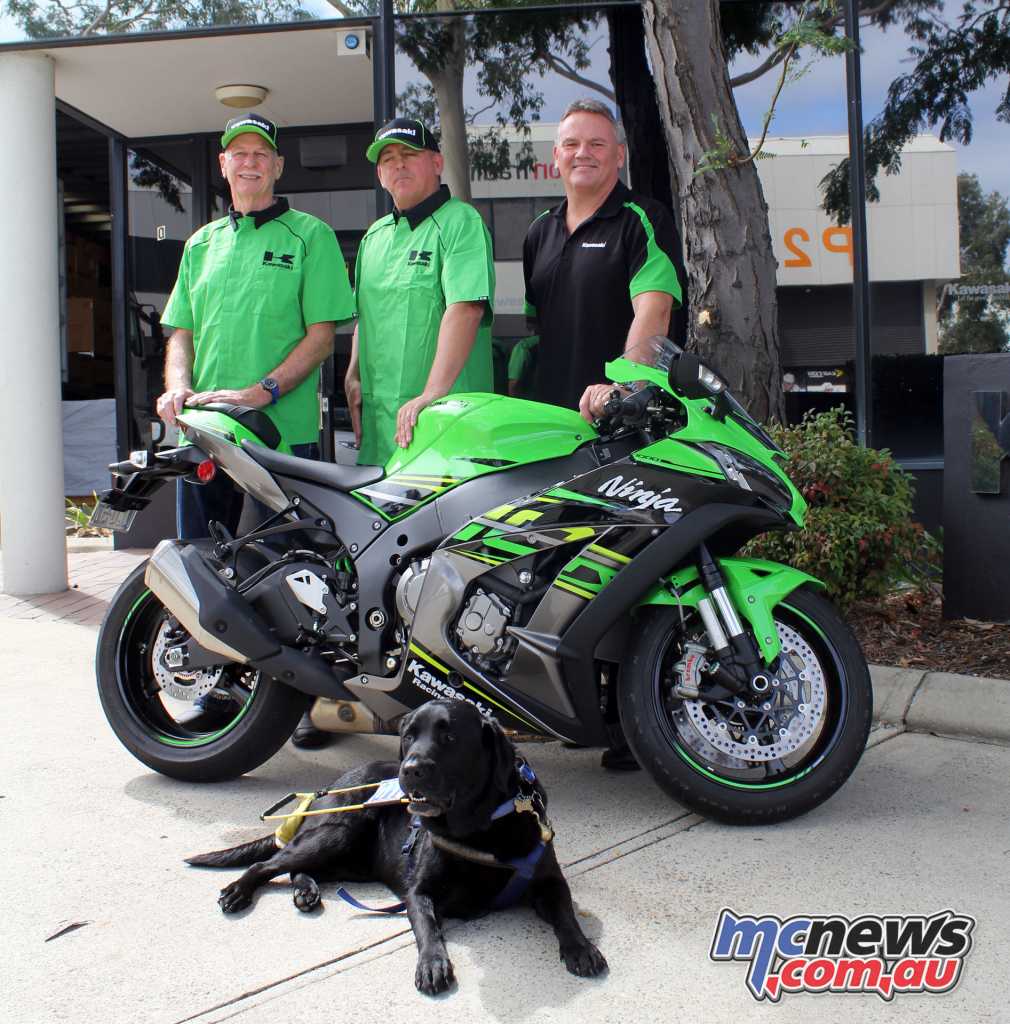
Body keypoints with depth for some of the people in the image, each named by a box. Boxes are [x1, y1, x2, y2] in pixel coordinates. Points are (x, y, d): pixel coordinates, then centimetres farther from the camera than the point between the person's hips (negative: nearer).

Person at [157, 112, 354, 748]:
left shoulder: (310, 235, 3)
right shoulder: (202, 244, 19)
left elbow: (321, 334, -5)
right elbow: (181, 330, 18)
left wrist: (261, 392, -17)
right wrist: (179, 385, -3)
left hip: (284, 429, -5)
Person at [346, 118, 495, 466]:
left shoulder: (461, 222, -6)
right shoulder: (375, 235, 19)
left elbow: (466, 309, -19)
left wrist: (432, 394, -28)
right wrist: (354, 376, 13)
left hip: (443, 415, -7)